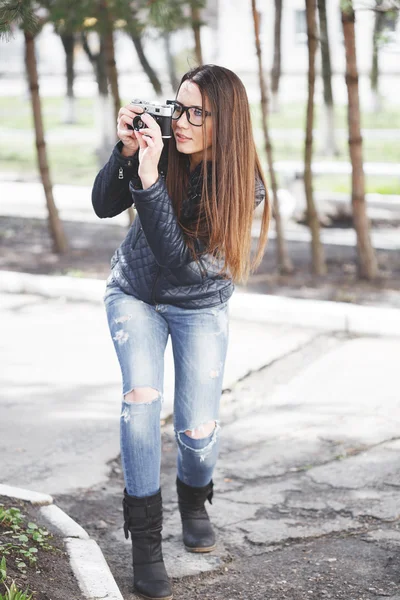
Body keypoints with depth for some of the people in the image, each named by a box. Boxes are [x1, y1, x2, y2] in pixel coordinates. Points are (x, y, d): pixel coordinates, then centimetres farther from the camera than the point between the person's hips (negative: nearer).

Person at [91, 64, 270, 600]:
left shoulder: (244, 186, -25)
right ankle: (146, 540, -5)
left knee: (198, 431, -7)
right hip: (135, 294, 1)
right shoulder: (161, 148, -20)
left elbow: (178, 257, -33)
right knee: (141, 397, -20)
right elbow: (103, 206, -16)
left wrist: (150, 177, -41)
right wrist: (127, 150, -32)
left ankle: (194, 502, 31)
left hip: (200, 305, -1)